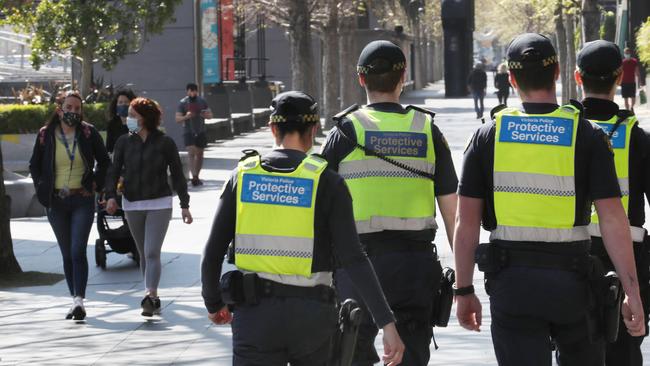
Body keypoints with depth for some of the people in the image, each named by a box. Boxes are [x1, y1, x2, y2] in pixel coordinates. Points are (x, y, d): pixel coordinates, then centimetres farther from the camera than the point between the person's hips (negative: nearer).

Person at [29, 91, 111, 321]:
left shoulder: (88, 133, -1)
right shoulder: (46, 135, 2)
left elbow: (104, 162, 10)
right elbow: (34, 165, 14)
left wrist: (95, 184, -1)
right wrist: (42, 188, 3)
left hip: (82, 200, -2)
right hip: (56, 202, 2)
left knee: (78, 251, -14)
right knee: (67, 254, 8)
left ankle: (79, 300, -18)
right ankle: (75, 300, 16)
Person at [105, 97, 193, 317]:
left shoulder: (164, 143, -4)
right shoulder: (124, 142, 3)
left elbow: (177, 174, 2)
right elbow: (114, 171, 2)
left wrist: (184, 205, 2)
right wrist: (111, 196, -15)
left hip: (159, 204, -4)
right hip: (132, 205, 4)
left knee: (152, 252, -15)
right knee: (143, 254, 12)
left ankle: (150, 297, -22)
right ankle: (153, 298, 21)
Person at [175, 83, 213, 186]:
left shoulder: (202, 101, 4)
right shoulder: (182, 103, -5)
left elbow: (210, 114, 9)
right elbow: (177, 119, -8)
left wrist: (205, 115, -14)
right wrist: (186, 117, -27)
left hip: (201, 132, 4)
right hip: (188, 132, -4)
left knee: (199, 154, 9)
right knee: (191, 153, -17)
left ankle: (196, 177, 20)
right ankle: (194, 176, -25)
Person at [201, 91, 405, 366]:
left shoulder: (242, 176, 2)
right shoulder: (327, 183, -5)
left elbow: (212, 253, 2)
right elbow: (353, 259, -13)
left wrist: (213, 304, 20)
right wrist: (387, 322, -13)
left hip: (255, 315, 0)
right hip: (311, 317, 0)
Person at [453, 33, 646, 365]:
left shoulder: (487, 136, -1)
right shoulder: (587, 136, -4)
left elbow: (466, 223, -2)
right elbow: (613, 219, -10)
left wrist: (464, 291, 6)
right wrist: (632, 293, -7)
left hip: (510, 280, 0)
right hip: (571, 277, 0)